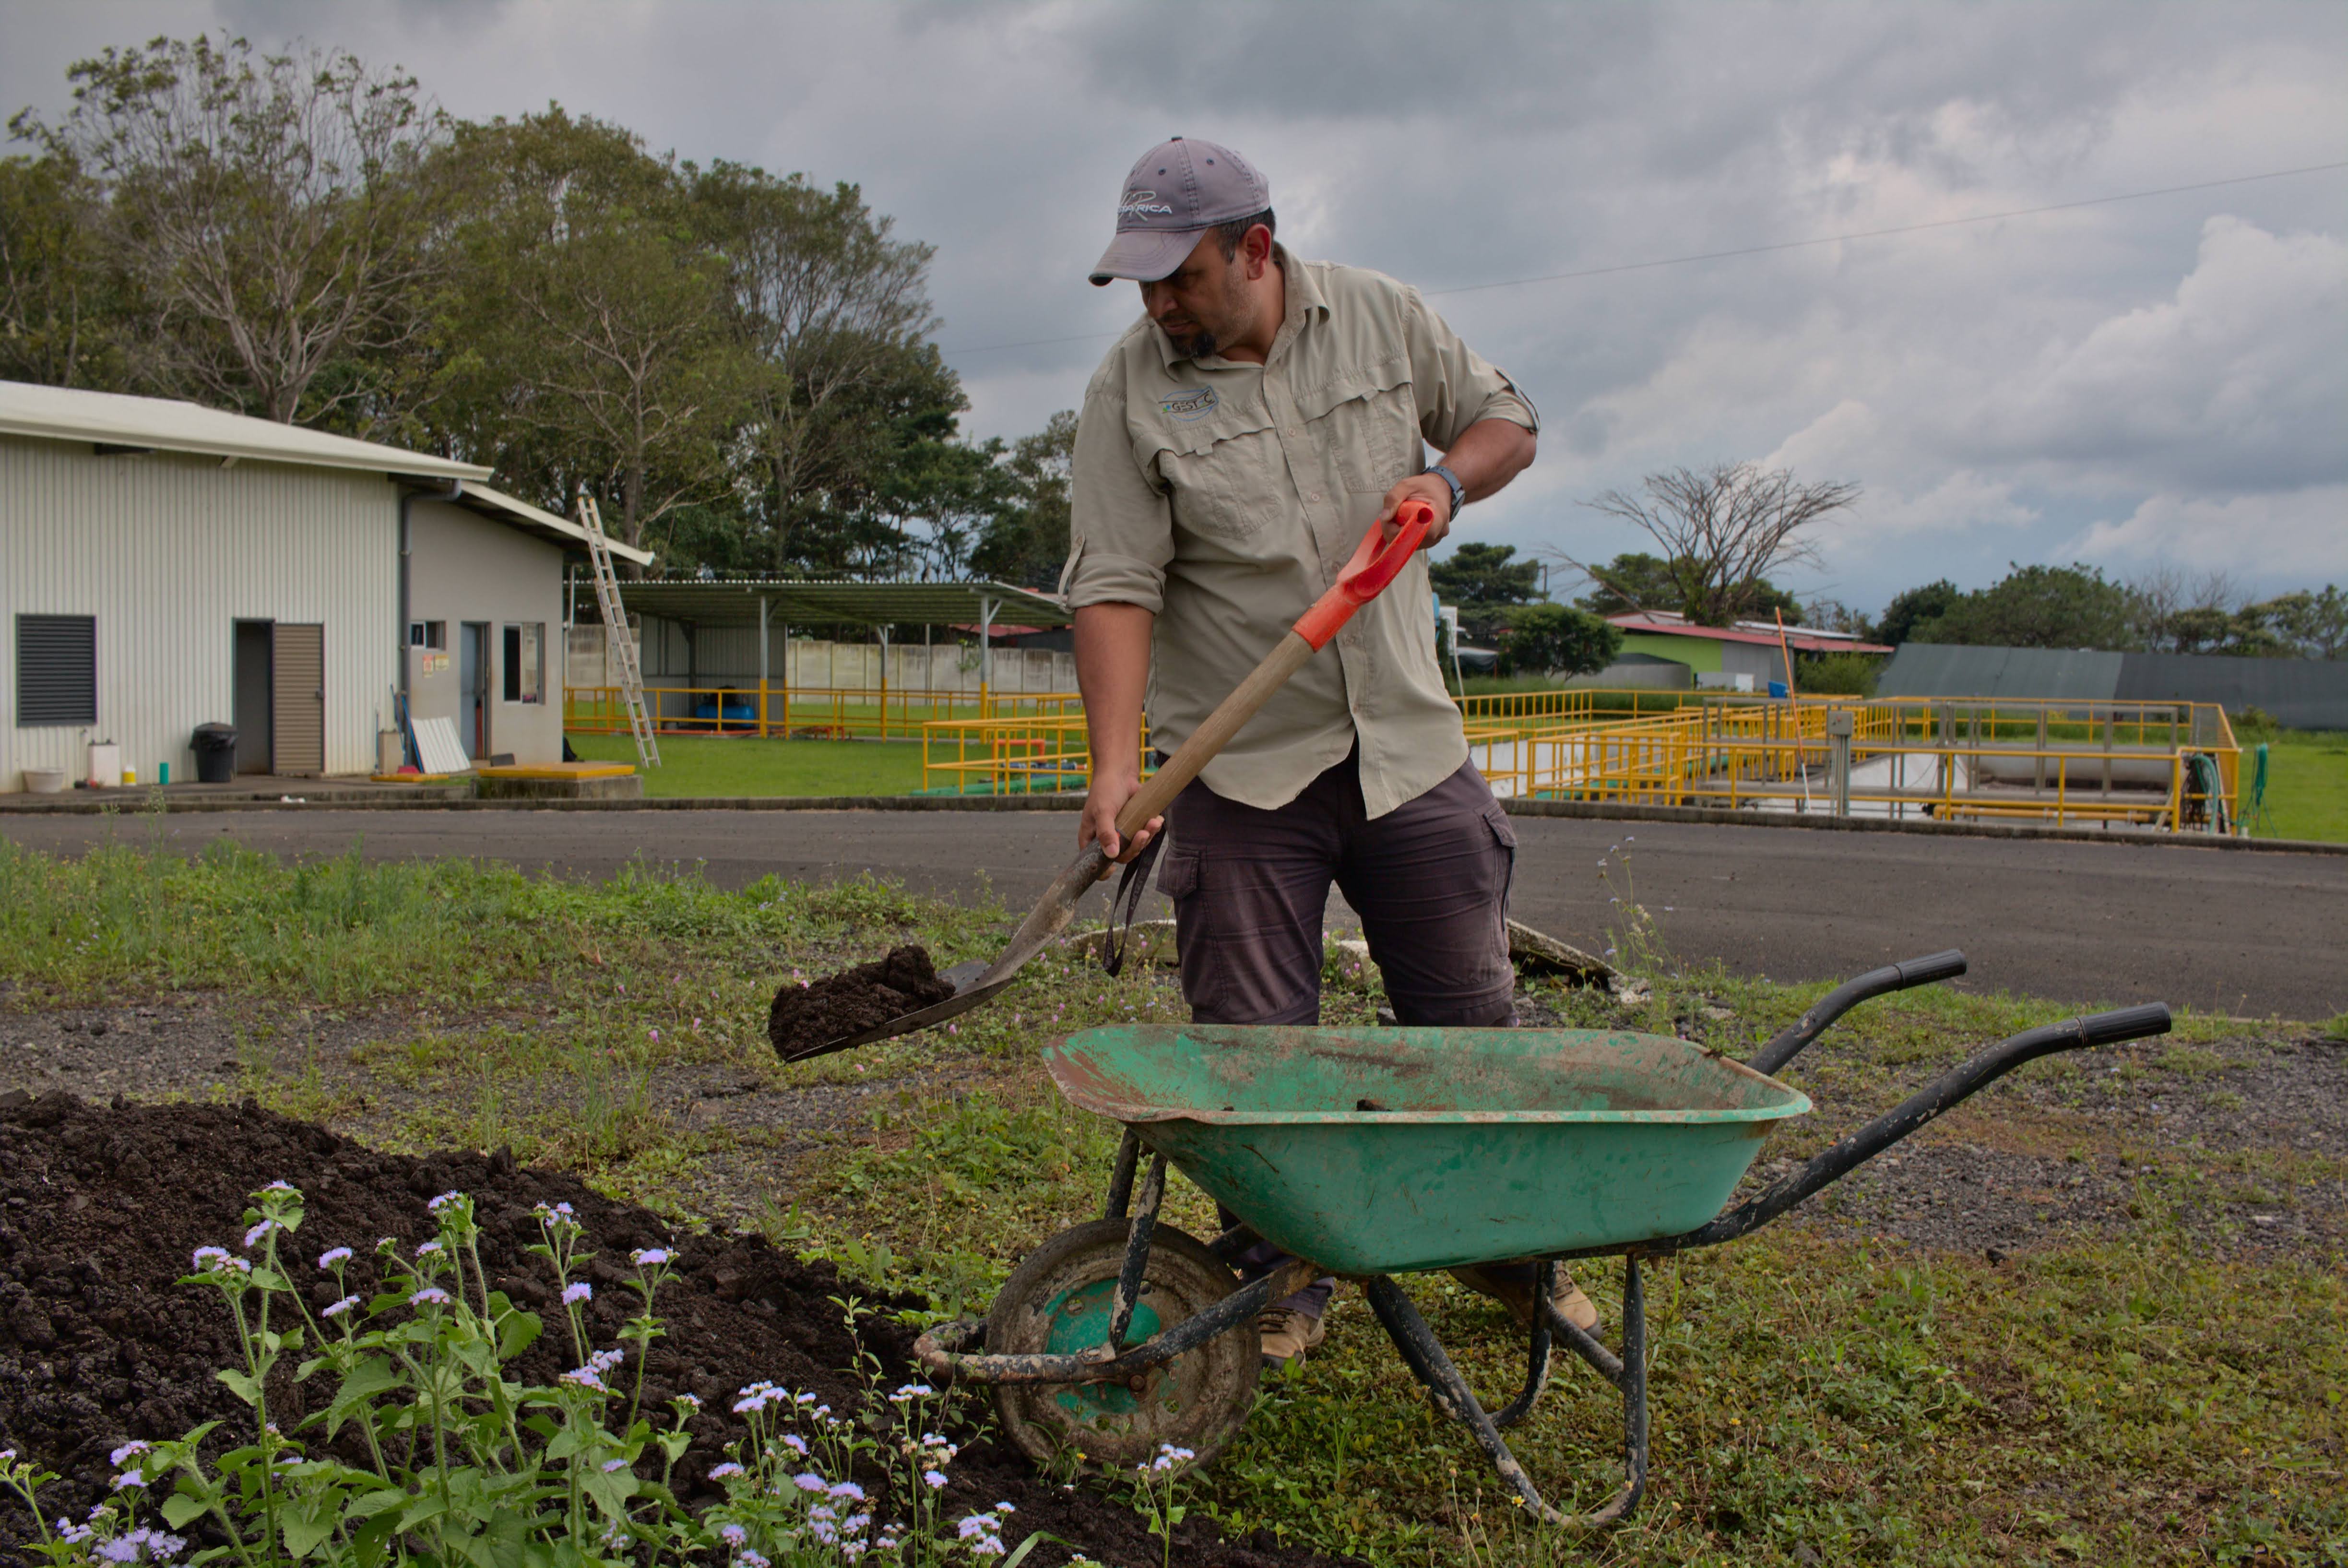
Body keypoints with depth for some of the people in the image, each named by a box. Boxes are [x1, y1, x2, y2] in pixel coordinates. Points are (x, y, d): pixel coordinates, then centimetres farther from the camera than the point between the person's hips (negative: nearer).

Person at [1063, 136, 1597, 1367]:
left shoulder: (1381, 318, 2)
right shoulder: (1130, 390, -6)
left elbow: (1507, 420, 15)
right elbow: (1115, 584, -12)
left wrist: (1446, 481, -8)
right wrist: (1114, 764, -23)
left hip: (1408, 744, 2)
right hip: (1242, 770, -2)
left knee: (1469, 1017, 9)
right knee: (1253, 1044, 1)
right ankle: (1284, 1281, 19)